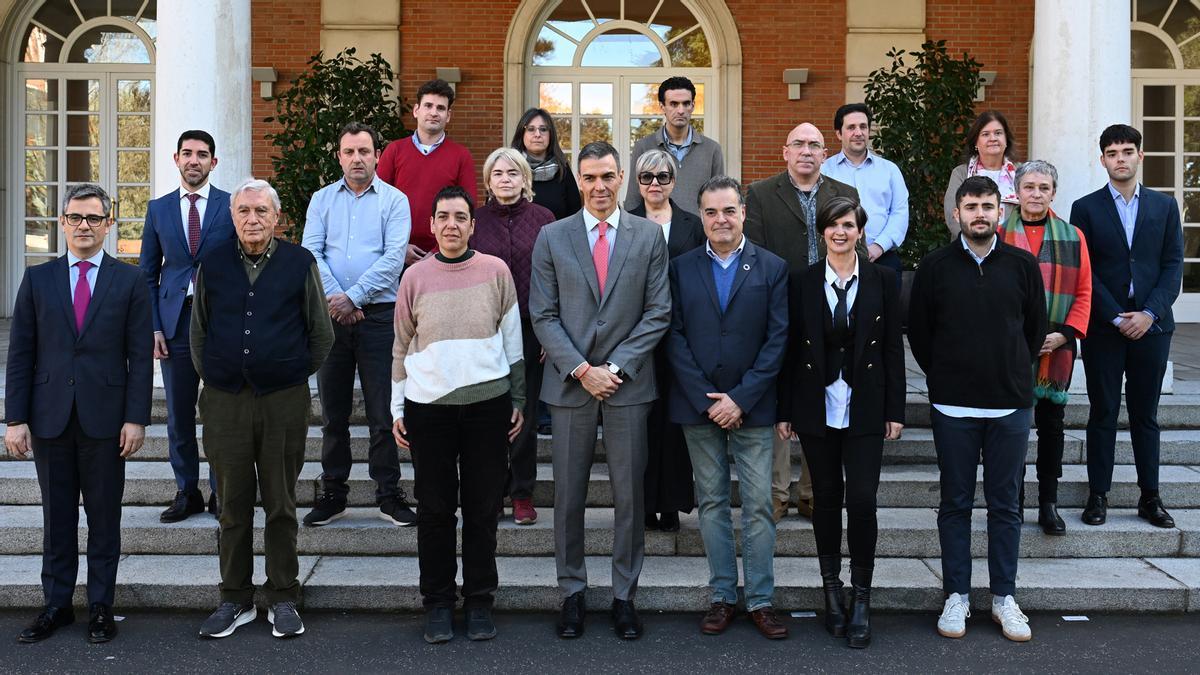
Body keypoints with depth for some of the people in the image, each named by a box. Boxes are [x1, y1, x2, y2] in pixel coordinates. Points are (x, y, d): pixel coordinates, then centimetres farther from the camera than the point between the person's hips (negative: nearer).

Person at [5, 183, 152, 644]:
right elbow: (20, 354, 4)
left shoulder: (129, 281, 2)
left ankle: (100, 606, 17)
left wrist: (136, 418, -8)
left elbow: (140, 356, -1)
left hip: (105, 417, -1)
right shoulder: (37, 279, 6)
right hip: (50, 416, 2)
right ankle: (56, 604, 22)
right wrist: (16, 419, -2)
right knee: (57, 516, 10)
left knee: (104, 517, 6)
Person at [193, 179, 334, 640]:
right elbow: (198, 333, 17)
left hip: (284, 400, -1)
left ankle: (283, 600, 17)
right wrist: (212, 377, 14)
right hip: (225, 402, 2)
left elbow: (321, 334, 8)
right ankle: (235, 601, 20)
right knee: (233, 505, 8)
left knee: (281, 505, 6)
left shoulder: (300, 263, 1)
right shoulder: (213, 265, 7)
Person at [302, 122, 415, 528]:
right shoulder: (322, 200, 12)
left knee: (383, 410, 0)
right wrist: (334, 298, -13)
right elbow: (310, 252, 1)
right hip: (331, 315, 2)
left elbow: (393, 258, -7)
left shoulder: (394, 201, 4)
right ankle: (333, 493, 18)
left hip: (379, 314, -2)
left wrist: (353, 297, -14)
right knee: (333, 410, 8)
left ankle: (389, 494, 9)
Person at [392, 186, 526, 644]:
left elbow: (512, 339, 8)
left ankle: (479, 601, 19)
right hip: (428, 405, 0)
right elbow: (401, 348, 10)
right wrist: (397, 409, 7)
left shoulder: (495, 271, 3)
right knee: (435, 508, 6)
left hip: (488, 402, 0)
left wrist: (517, 401, 7)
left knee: (483, 507, 6)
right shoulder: (415, 277, 4)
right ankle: (437, 602, 19)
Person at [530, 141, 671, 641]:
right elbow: (543, 315, 1)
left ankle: (624, 595, 18)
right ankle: (572, 593, 20)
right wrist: (581, 369, -9)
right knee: (568, 495, 6)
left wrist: (616, 367, -9)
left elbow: (658, 312, 0)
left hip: (628, 382, 0)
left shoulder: (649, 235, 4)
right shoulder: (552, 237, 4)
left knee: (629, 494, 5)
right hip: (569, 383, 0)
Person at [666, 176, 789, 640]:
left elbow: (778, 339, -3)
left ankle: (761, 600, 12)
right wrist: (707, 400, -9)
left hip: (751, 407, -1)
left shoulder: (772, 268, 2)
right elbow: (675, 337, 0)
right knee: (712, 503, 9)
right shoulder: (681, 268, 5)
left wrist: (741, 398, -11)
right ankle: (722, 596, 19)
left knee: (758, 505, 1)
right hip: (698, 407, 1)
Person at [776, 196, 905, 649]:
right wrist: (784, 411, 1)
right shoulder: (802, 283, 3)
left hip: (865, 409, -1)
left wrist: (895, 411, 0)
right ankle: (832, 590, 23)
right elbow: (790, 350, 3)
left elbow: (893, 348, 3)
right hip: (817, 408, 1)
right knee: (826, 498, 9)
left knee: (862, 500, -5)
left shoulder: (881, 280, 2)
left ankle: (861, 598, 9)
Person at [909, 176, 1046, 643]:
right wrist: (944, 377, 7)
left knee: (1005, 504, 8)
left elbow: (1036, 327, 12)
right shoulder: (935, 267, 0)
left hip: (1011, 404, 1)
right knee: (955, 503, 7)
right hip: (953, 407, -1)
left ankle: (1004, 596, 19)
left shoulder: (1022, 265, 2)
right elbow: (918, 330, 6)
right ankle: (957, 596, 17)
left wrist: (1014, 373, 12)